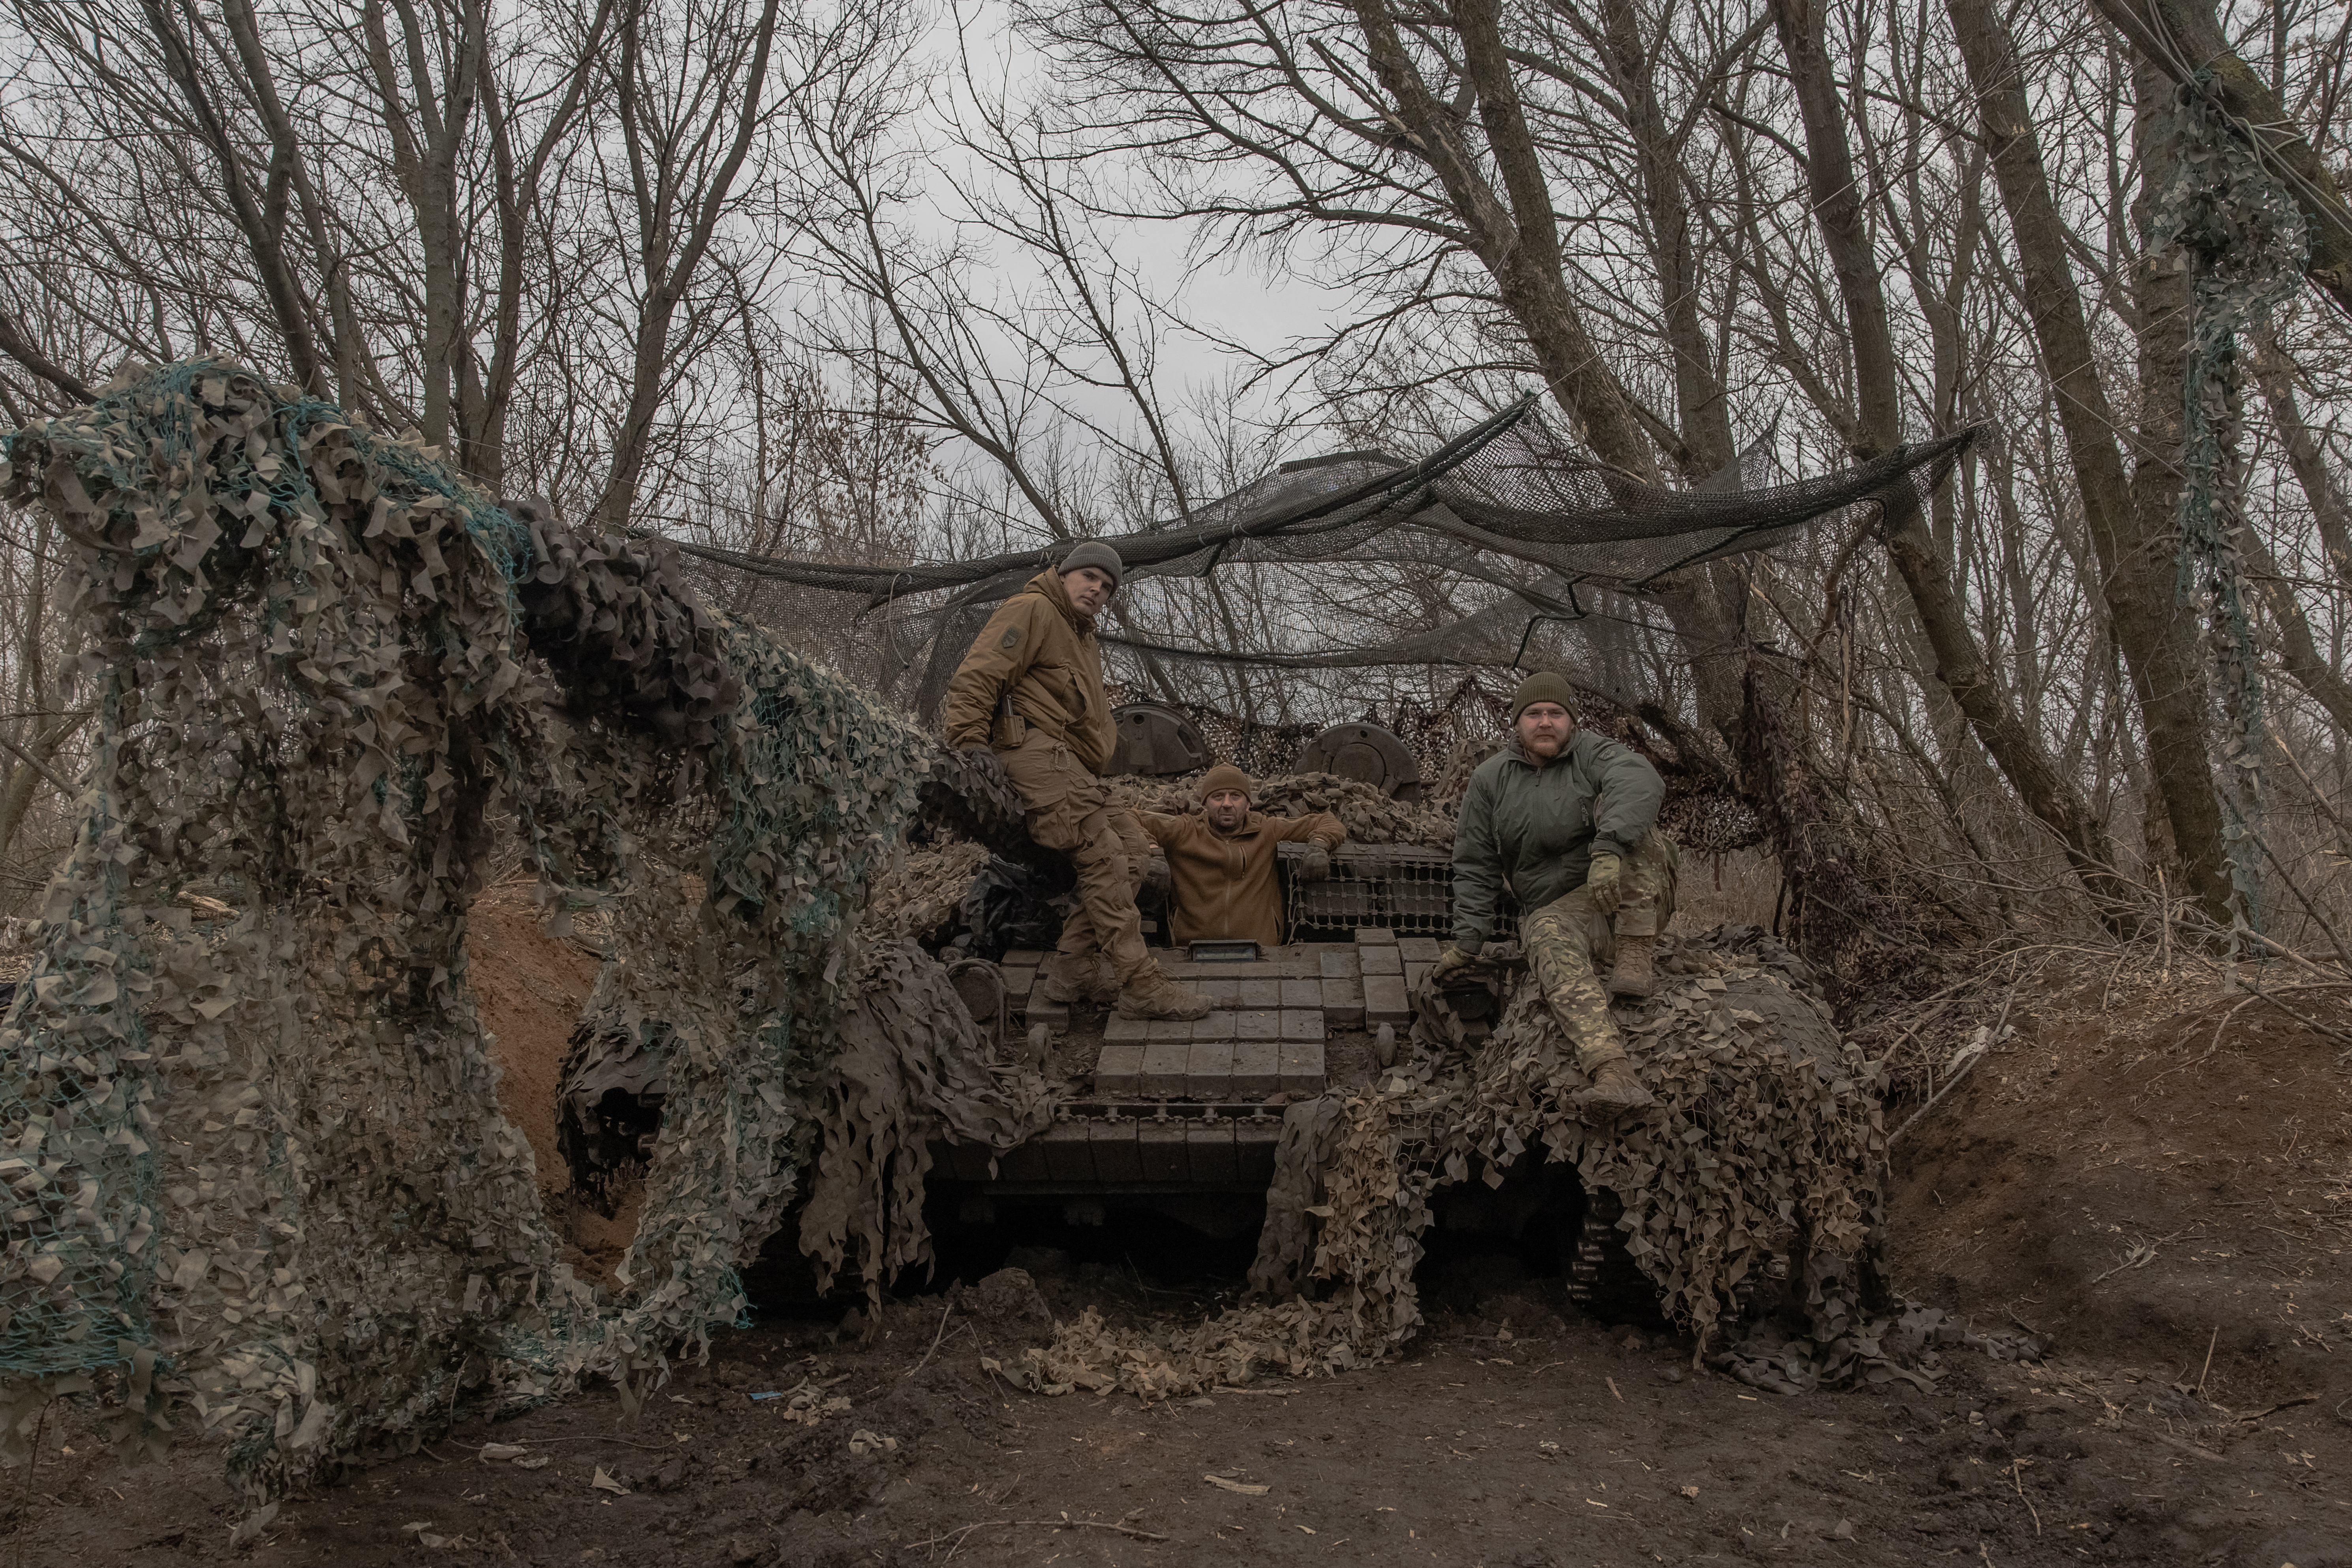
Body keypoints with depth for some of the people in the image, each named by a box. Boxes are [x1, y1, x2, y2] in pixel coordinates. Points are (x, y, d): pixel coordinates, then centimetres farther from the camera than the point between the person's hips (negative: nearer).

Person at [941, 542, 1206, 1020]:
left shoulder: (1085, 642, 33)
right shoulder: (1032, 612, 2)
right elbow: (976, 678, -10)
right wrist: (970, 744, -20)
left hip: (1067, 765, 10)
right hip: (1033, 748, -10)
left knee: (1133, 846, 0)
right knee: (1103, 856, -18)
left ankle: (1072, 969, -2)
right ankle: (1139, 985, -20)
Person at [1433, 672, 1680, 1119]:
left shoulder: (1591, 753, 0)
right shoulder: (1490, 780, 8)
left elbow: (1641, 780, -25)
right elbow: (1476, 867, 12)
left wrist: (1608, 850, -43)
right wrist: (1467, 940, 0)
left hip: (1634, 901, -1)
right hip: (1561, 909, 1)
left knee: (1617, 810, -23)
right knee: (1553, 947, -35)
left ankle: (1634, 958, -28)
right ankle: (1613, 1074, -58)